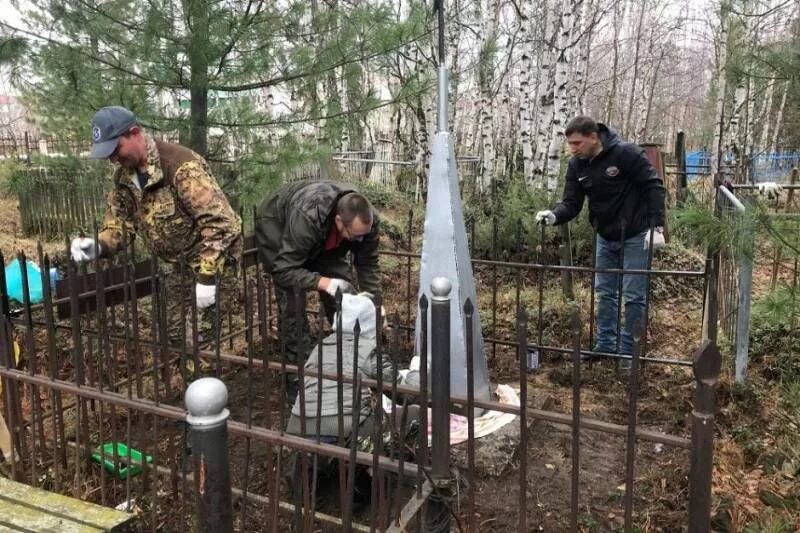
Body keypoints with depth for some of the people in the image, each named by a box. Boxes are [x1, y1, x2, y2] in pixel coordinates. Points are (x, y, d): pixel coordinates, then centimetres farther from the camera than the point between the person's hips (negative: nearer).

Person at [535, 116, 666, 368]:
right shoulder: (577, 165, -4)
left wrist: (656, 226, -23)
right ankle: (605, 345, 26)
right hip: (605, 237, 6)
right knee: (605, 293, 13)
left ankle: (629, 350, 14)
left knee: (633, 295, 1)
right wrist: (554, 215, -26)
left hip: (635, 236, -6)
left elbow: (654, 186, -18)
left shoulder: (626, 153, -21)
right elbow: (572, 203, -5)